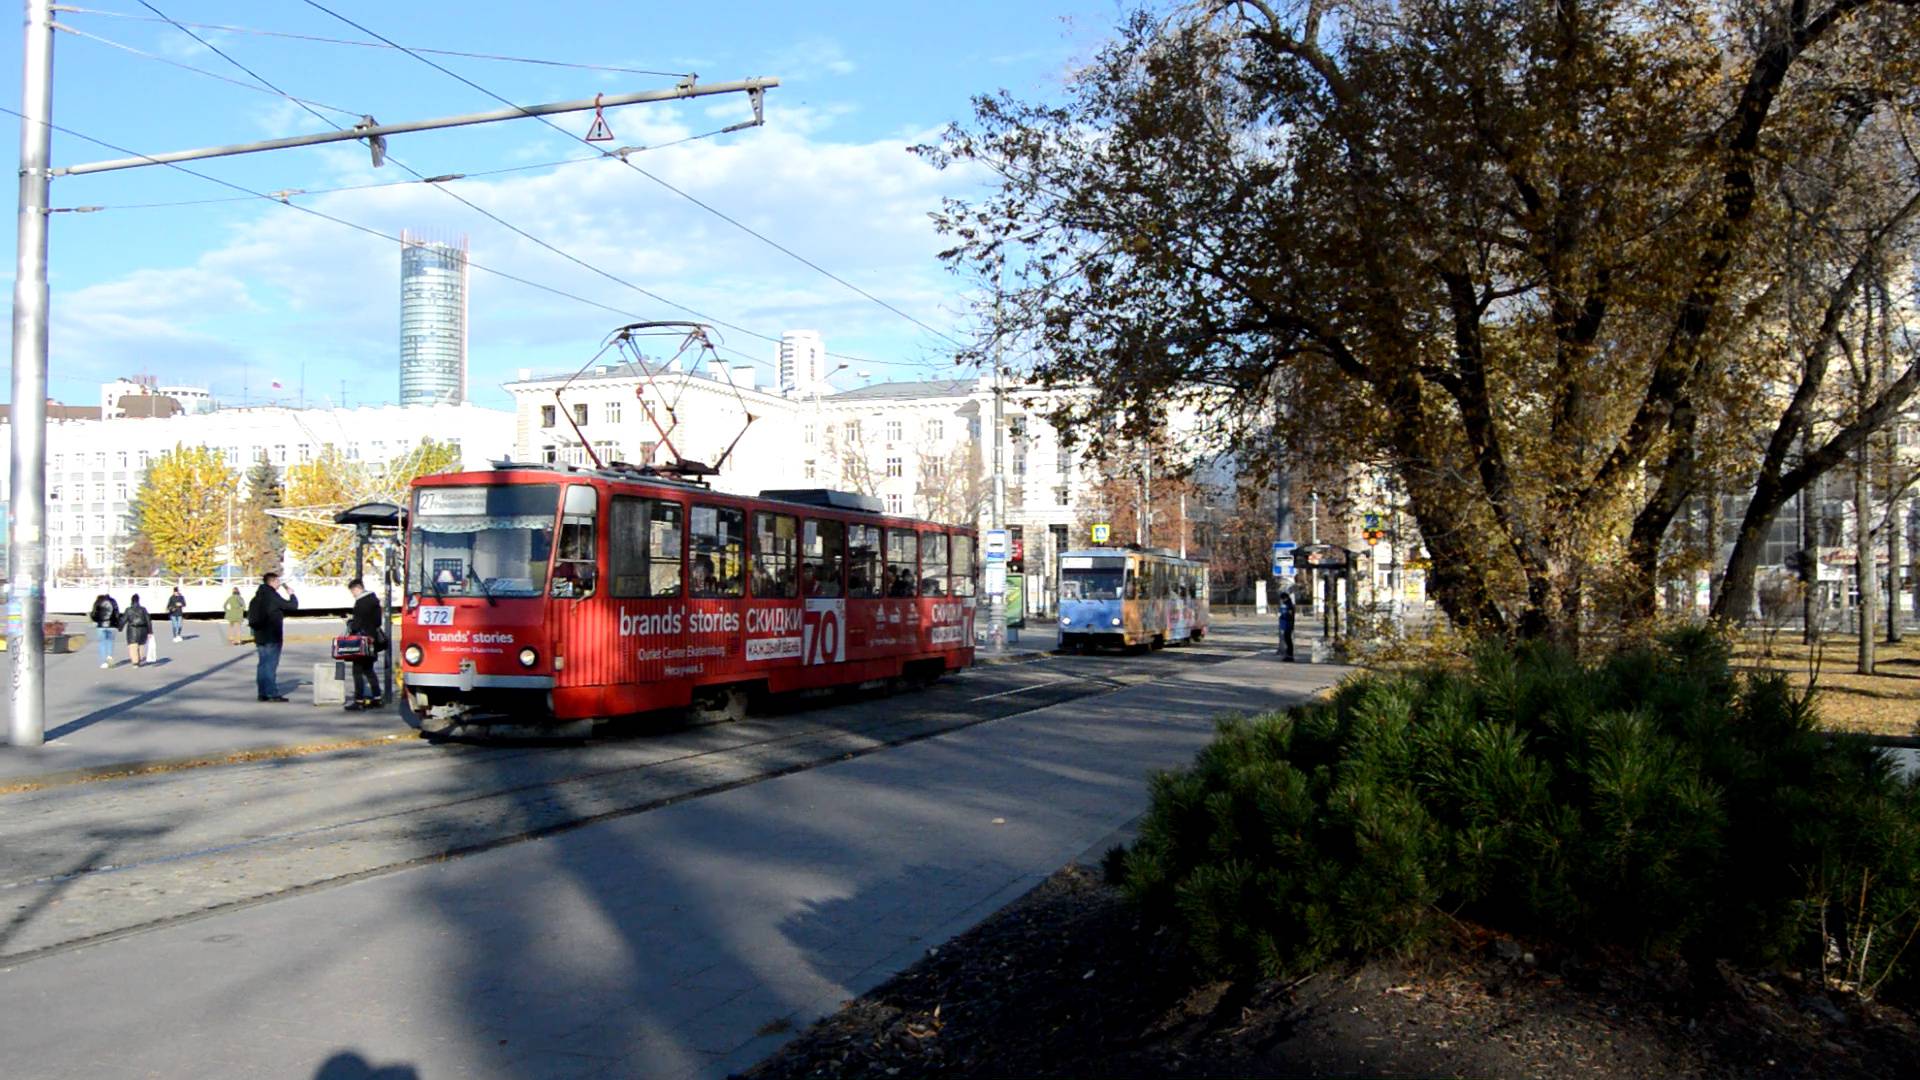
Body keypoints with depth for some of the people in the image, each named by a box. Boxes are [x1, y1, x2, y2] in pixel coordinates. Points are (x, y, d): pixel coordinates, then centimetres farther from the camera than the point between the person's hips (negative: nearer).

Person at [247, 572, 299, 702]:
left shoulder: (258, 596, 13)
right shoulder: (273, 596, -13)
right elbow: (292, 606, -13)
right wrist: (292, 595, 4)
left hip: (260, 636, 8)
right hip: (272, 637, -8)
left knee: (262, 664, 10)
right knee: (271, 665, -7)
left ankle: (263, 693, 14)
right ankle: (273, 693, -7)